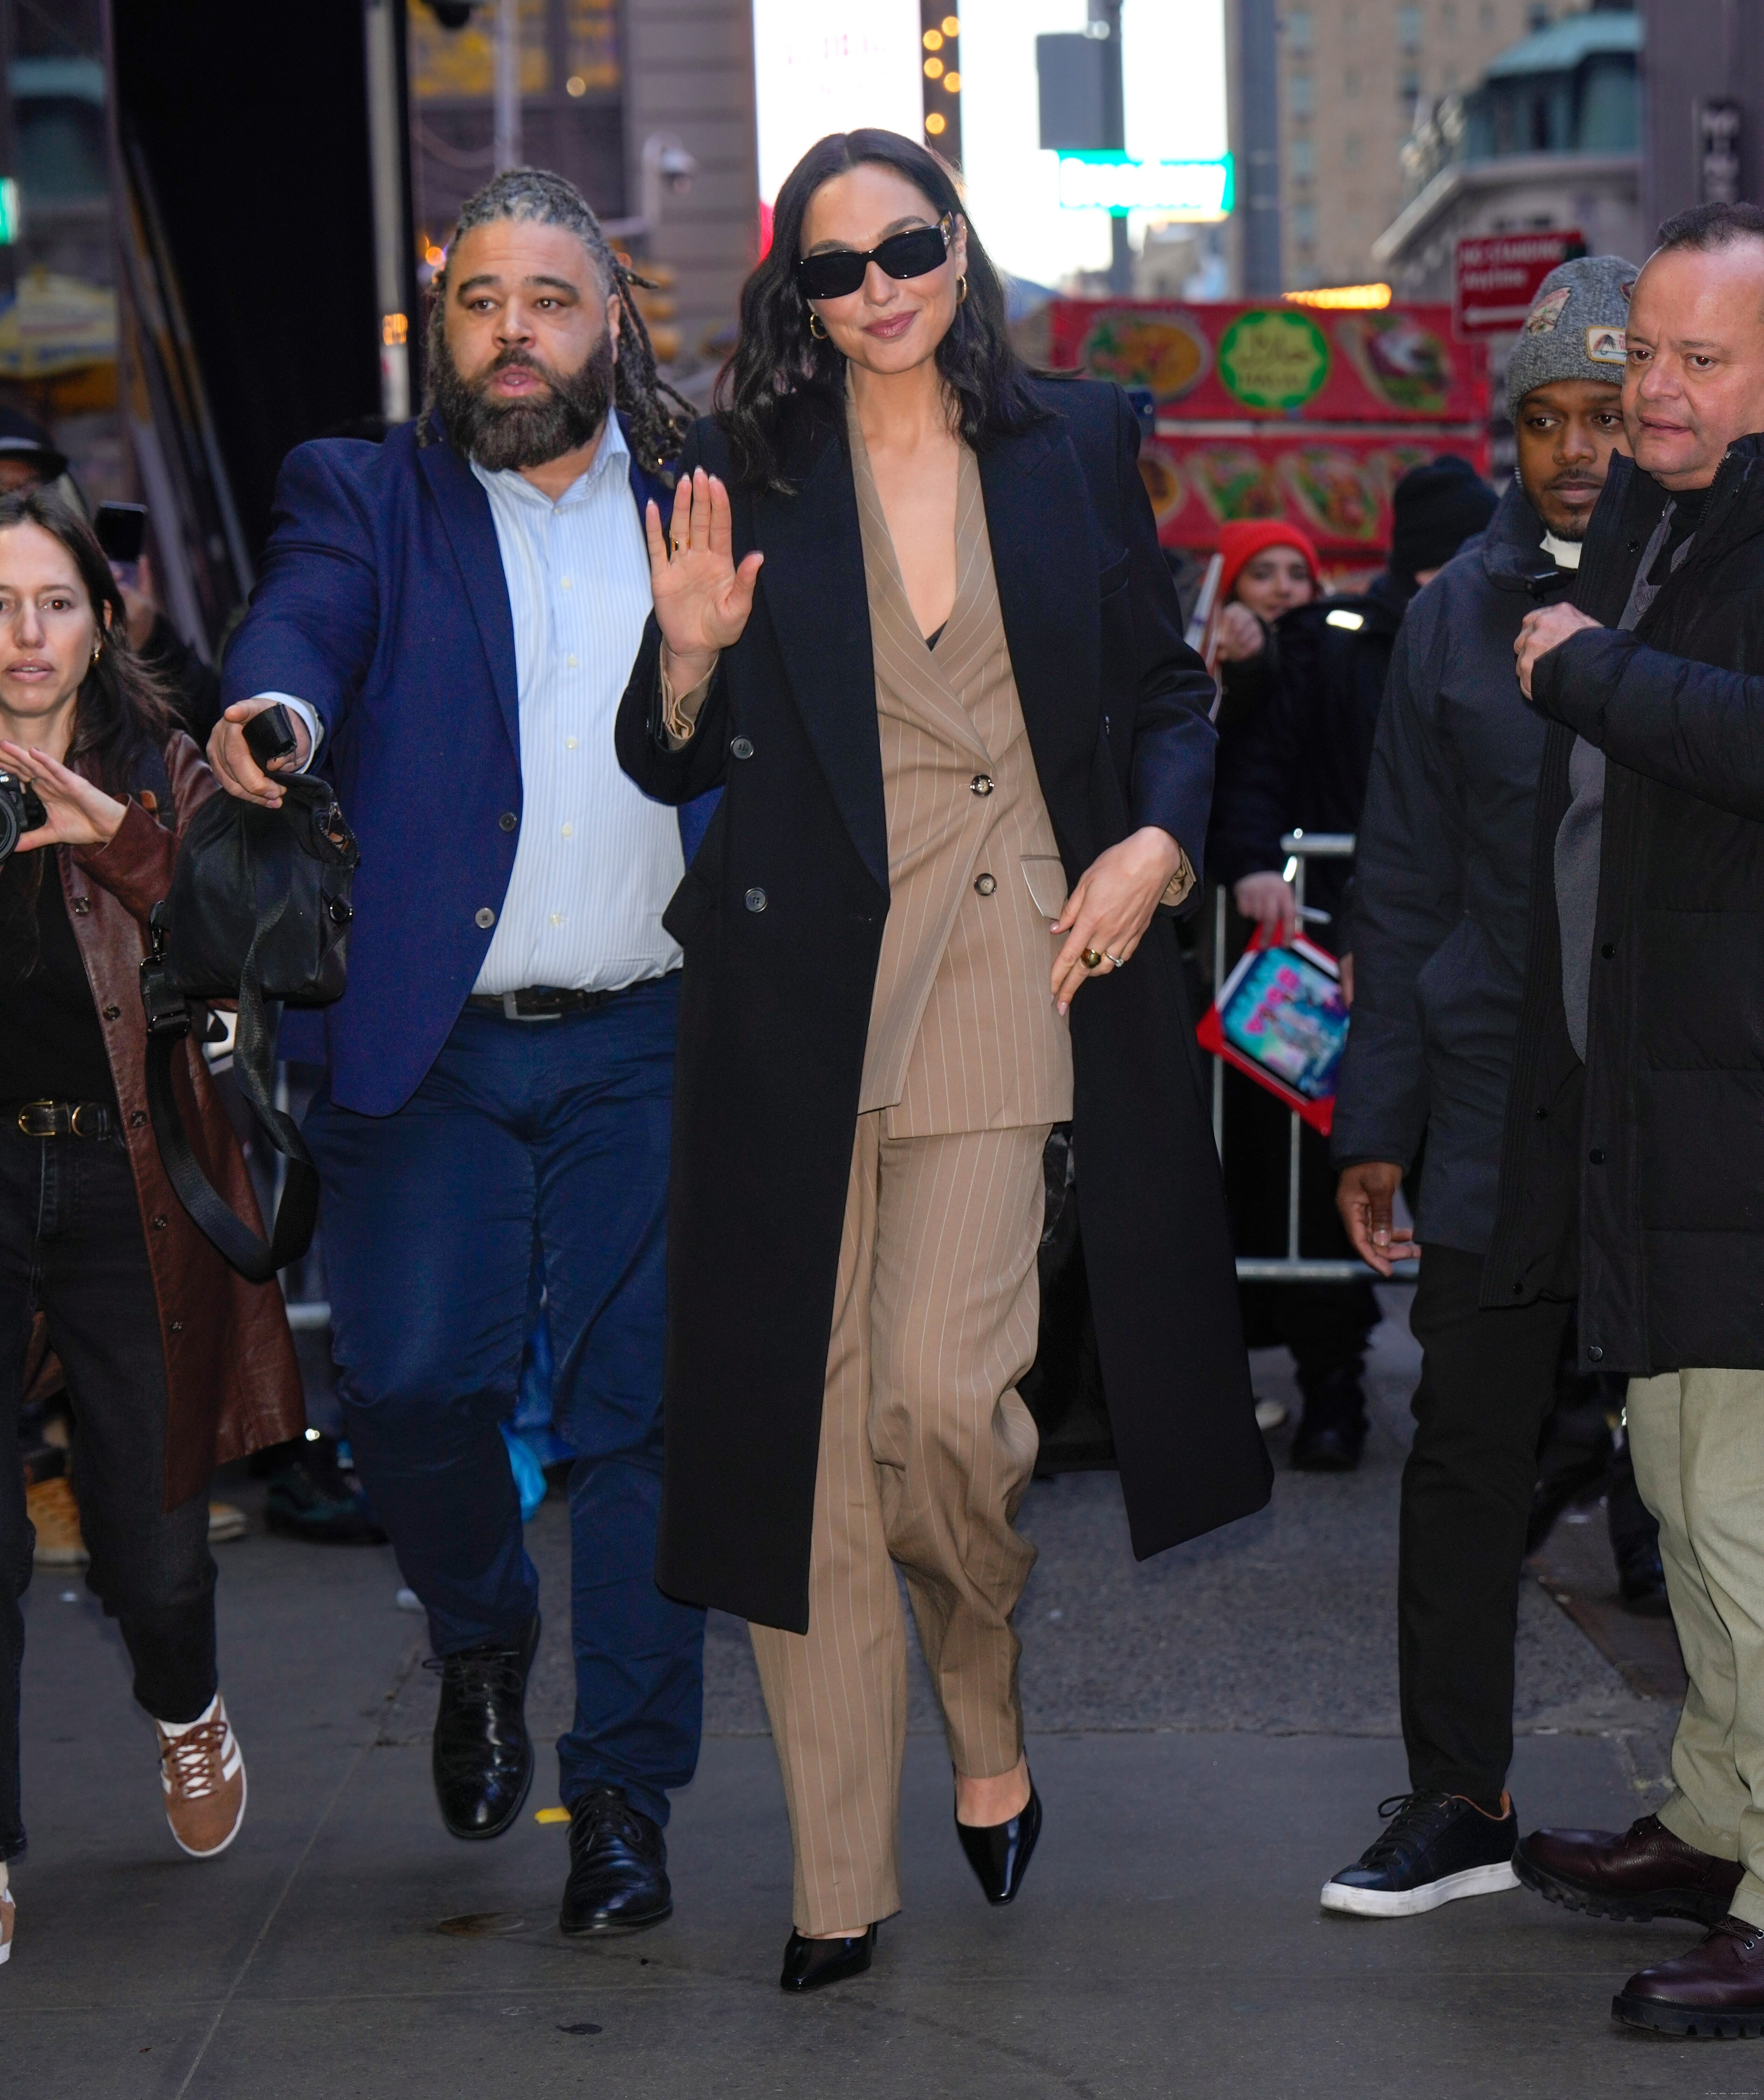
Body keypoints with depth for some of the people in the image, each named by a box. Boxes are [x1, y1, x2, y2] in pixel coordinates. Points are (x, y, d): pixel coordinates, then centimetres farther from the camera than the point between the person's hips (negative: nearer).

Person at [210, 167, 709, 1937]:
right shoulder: (365, 498, 9)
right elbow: (301, 614, -13)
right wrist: (272, 708, -34)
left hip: (649, 1048, 1)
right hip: (431, 1046, -1)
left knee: (642, 1407, -1)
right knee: (411, 1377, -7)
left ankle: (620, 1794, 10)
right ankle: (483, 1641, 24)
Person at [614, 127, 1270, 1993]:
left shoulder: (1073, 448, 10)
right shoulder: (748, 476, 7)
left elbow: (1167, 688, 17)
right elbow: (668, 768, 9)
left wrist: (1158, 841, -1)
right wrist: (693, 654, -11)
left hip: (1007, 964, 0)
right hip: (795, 983, 0)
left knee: (940, 1391, -13)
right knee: (800, 1415, -1)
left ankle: (985, 1705, 20)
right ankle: (838, 1876, 9)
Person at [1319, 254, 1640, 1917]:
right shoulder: (1458, 613, 10)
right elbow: (1404, 888, 12)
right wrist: (1375, 1126, 10)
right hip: (1500, 1107, 2)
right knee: (1468, 1451, 5)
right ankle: (1457, 1798, 16)